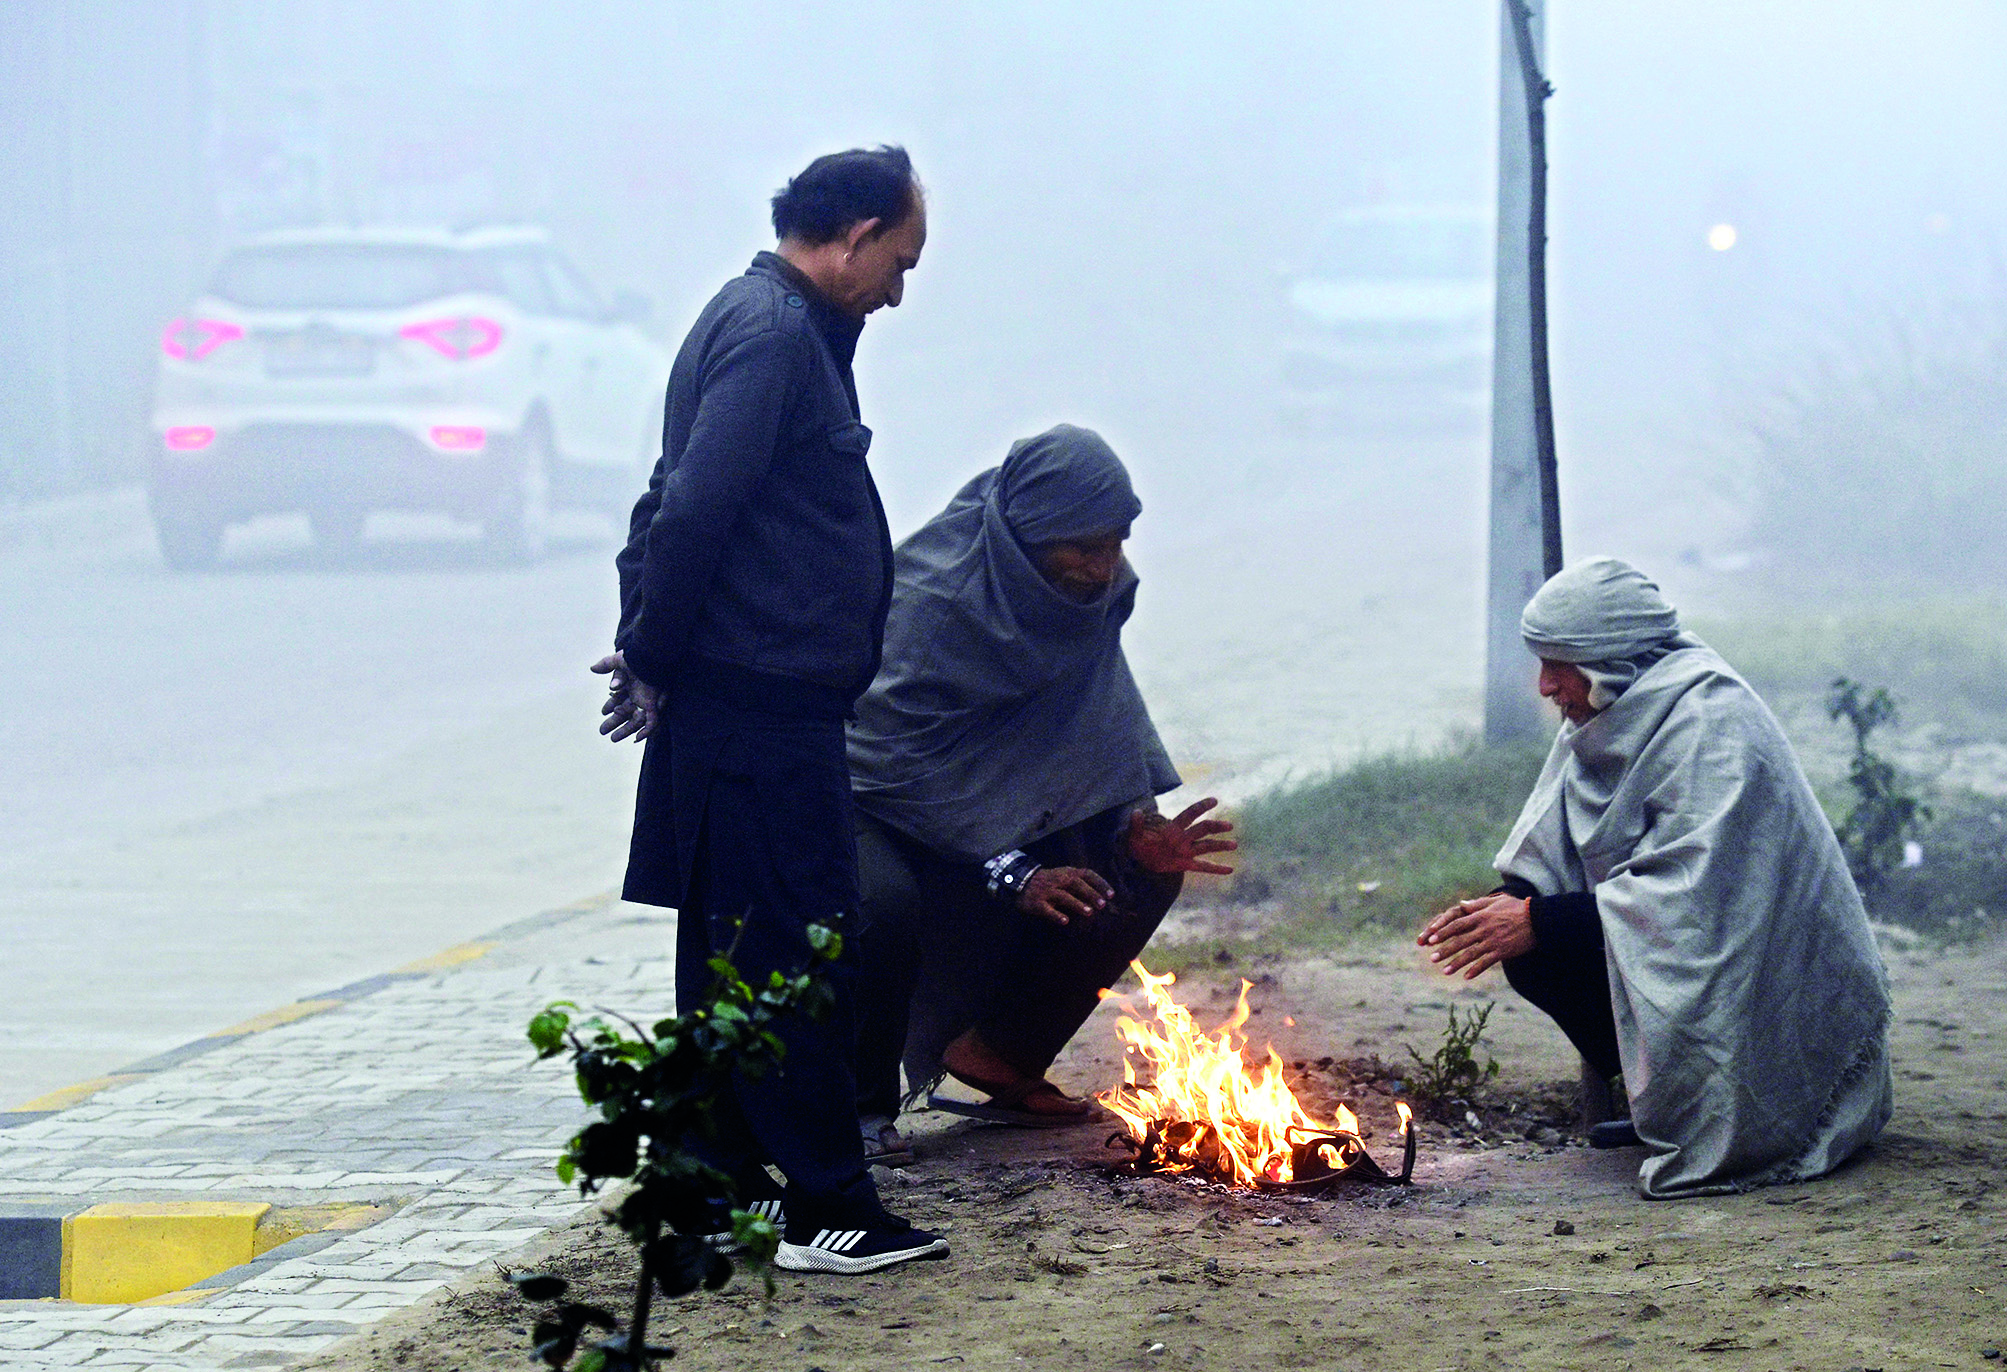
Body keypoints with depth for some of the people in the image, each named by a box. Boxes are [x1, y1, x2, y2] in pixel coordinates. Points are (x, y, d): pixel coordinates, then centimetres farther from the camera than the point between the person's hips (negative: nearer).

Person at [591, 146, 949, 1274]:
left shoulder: (779, 325, 18)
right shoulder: (775, 335, -15)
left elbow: (683, 506, 19)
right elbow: (693, 509, -22)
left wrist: (656, 653, 14)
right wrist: (656, 661, -13)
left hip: (765, 704, 10)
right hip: (763, 704, -10)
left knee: (736, 948, 14)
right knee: (798, 948, -7)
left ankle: (727, 1182, 21)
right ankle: (826, 1207, -4)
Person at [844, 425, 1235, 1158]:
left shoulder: (1093, 589, -6)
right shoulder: (932, 596, -28)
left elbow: (1107, 720, 1)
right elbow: (903, 759, -30)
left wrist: (1141, 825, -20)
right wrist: (1011, 873, -37)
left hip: (995, 810, 7)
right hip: (878, 803, -7)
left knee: (1145, 871, -8)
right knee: (883, 903, -39)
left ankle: (1001, 1056, 7)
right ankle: (862, 1104, -14)